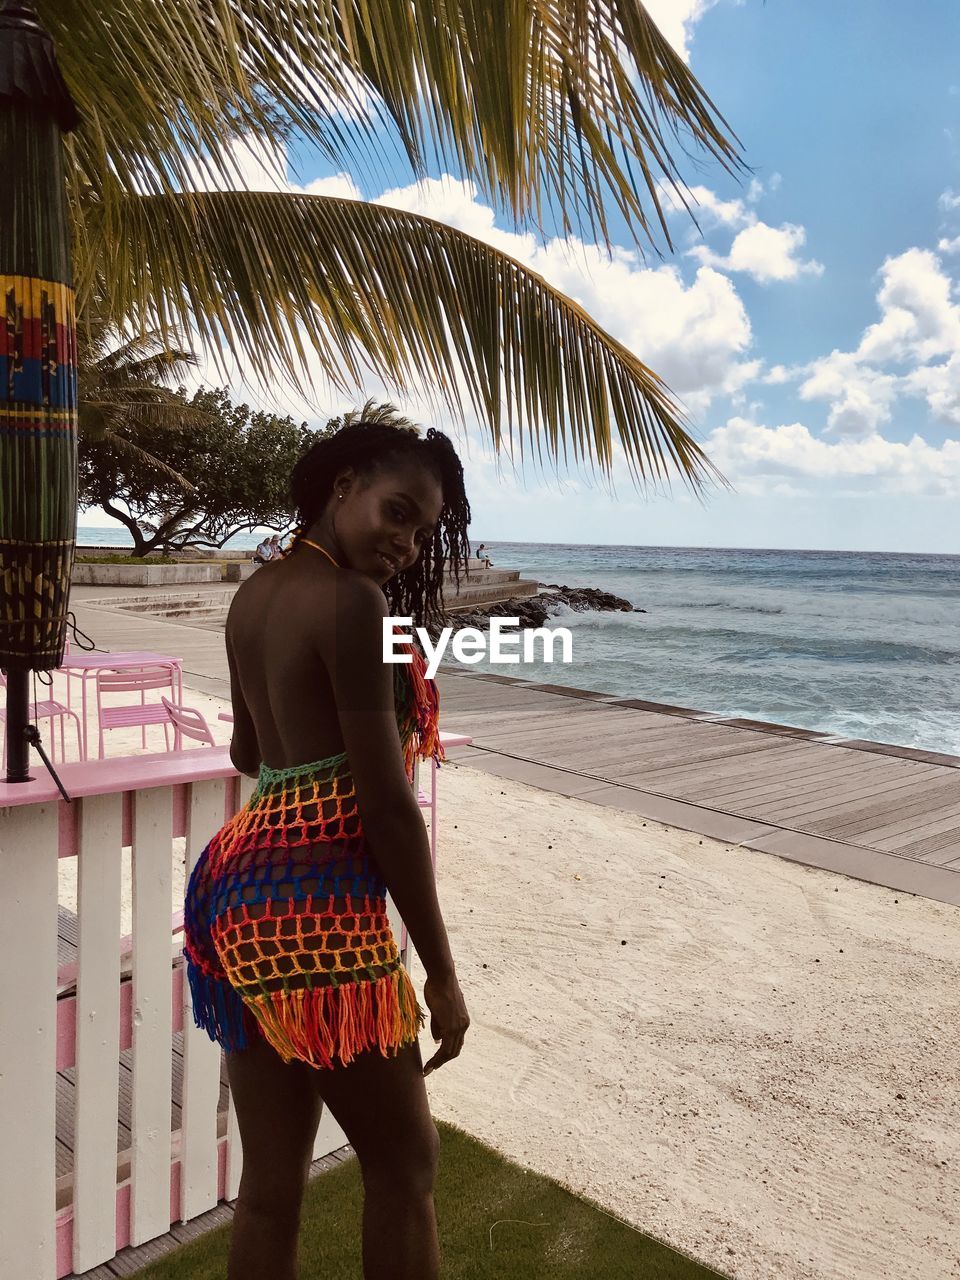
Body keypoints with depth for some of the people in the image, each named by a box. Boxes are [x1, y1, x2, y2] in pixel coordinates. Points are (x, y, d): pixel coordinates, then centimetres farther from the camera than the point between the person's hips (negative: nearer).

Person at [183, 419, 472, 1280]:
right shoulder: (354, 600, -15)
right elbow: (385, 804, -17)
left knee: (271, 1184, 18)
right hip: (314, 906, -8)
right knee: (406, 1165, 12)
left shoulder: (251, 596, 11)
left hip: (240, 883, 9)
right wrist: (441, 973, -11)